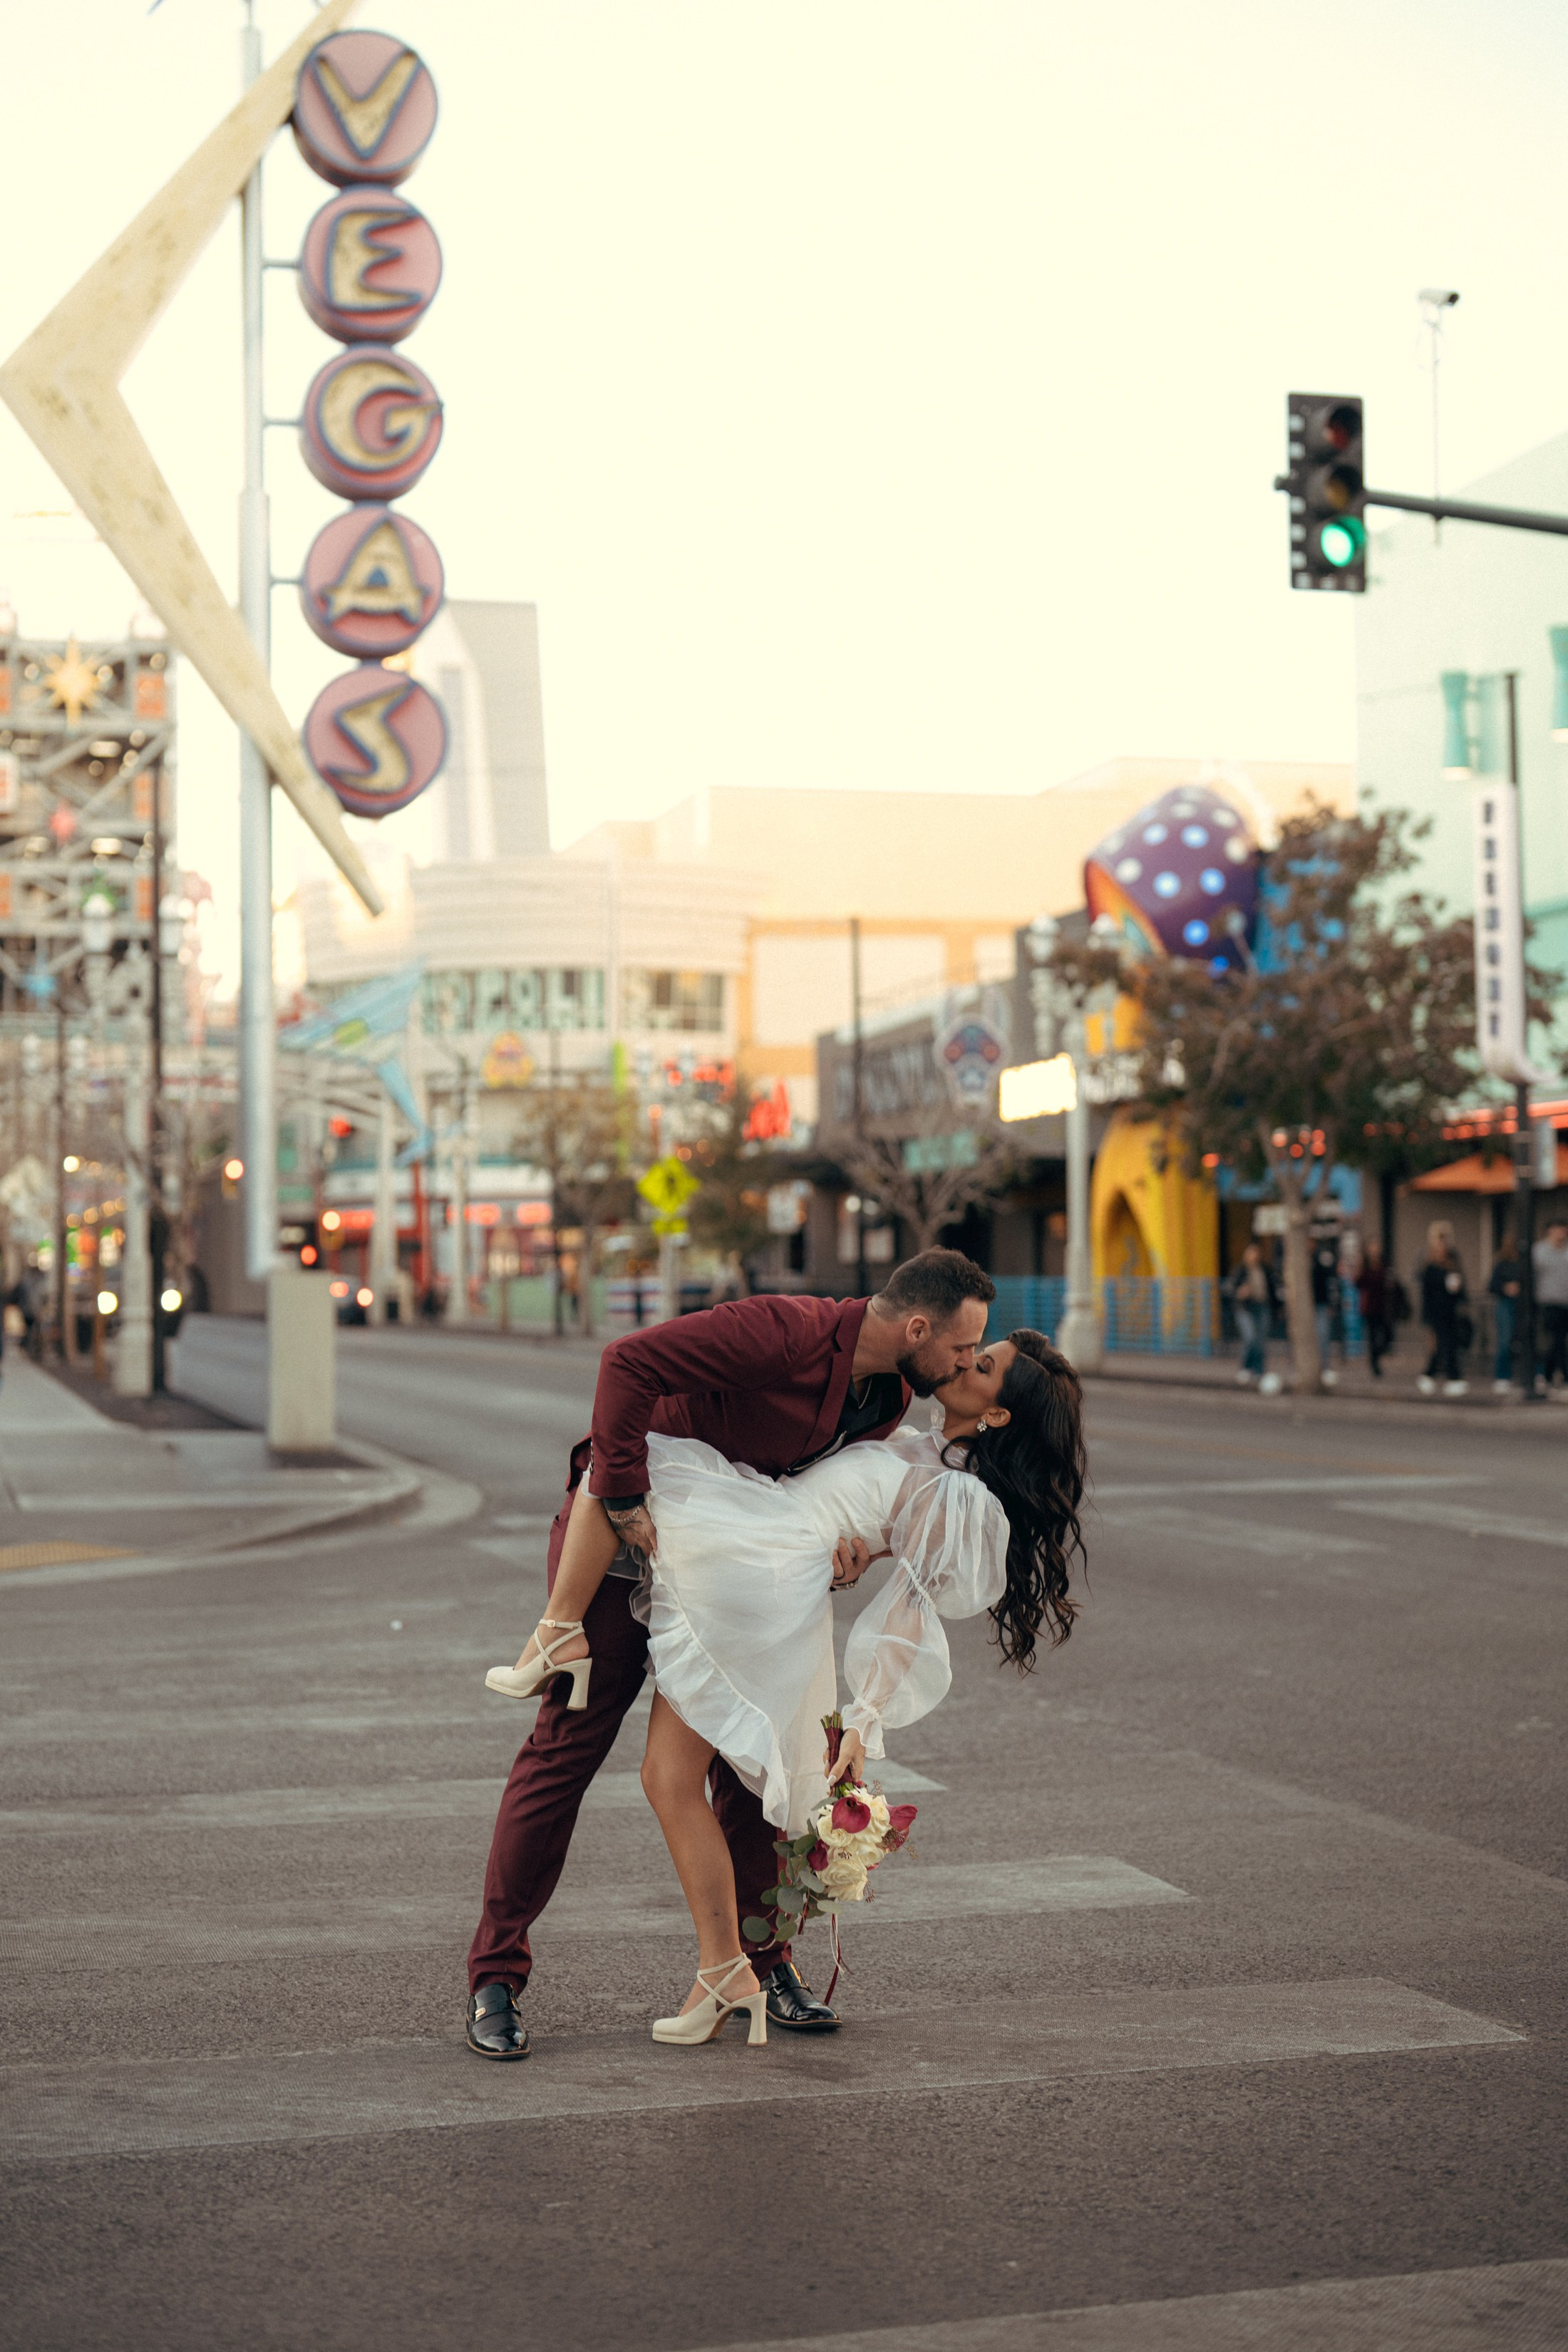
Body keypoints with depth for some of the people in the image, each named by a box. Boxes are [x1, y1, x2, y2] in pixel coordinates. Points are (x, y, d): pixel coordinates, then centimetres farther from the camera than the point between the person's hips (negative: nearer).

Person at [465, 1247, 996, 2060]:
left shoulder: (889, 1397, -4)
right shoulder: (786, 1332, -31)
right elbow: (629, 1360, -35)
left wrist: (845, 1537, -19)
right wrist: (625, 1499, -33)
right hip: (620, 1530, -7)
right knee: (567, 1747, -7)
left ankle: (761, 1962, 18)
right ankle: (495, 1979, 0)